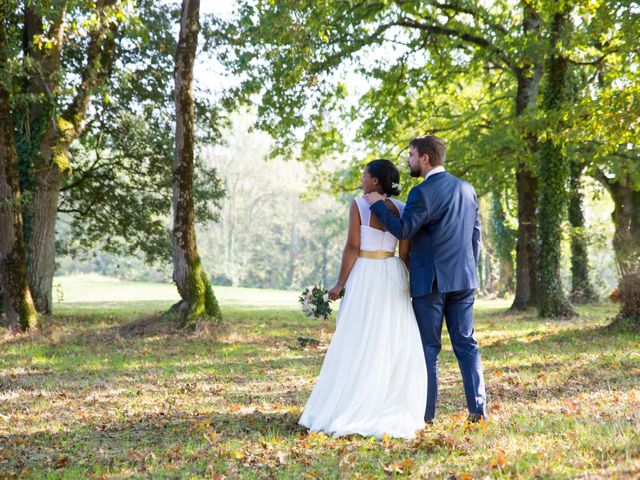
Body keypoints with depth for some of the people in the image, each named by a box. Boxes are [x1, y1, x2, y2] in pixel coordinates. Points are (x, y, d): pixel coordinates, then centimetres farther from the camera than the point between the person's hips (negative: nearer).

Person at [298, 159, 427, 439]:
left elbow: (352, 247, -11)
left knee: (359, 345, 1)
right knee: (395, 344, 9)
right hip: (394, 275, 4)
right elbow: (405, 253, 3)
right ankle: (393, 410, 10)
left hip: (364, 276, -4)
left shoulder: (359, 205, -8)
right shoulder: (402, 209, 4)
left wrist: (340, 284, -6)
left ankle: (354, 410, 4)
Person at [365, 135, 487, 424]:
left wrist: (378, 204, -5)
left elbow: (402, 230, -16)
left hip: (430, 280, -6)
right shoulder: (467, 189, 9)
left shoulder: (423, 192, -13)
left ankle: (426, 412, 8)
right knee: (466, 343, 10)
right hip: (463, 279, 6)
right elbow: (476, 234, 13)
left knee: (428, 347, 3)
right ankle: (478, 407, 9)